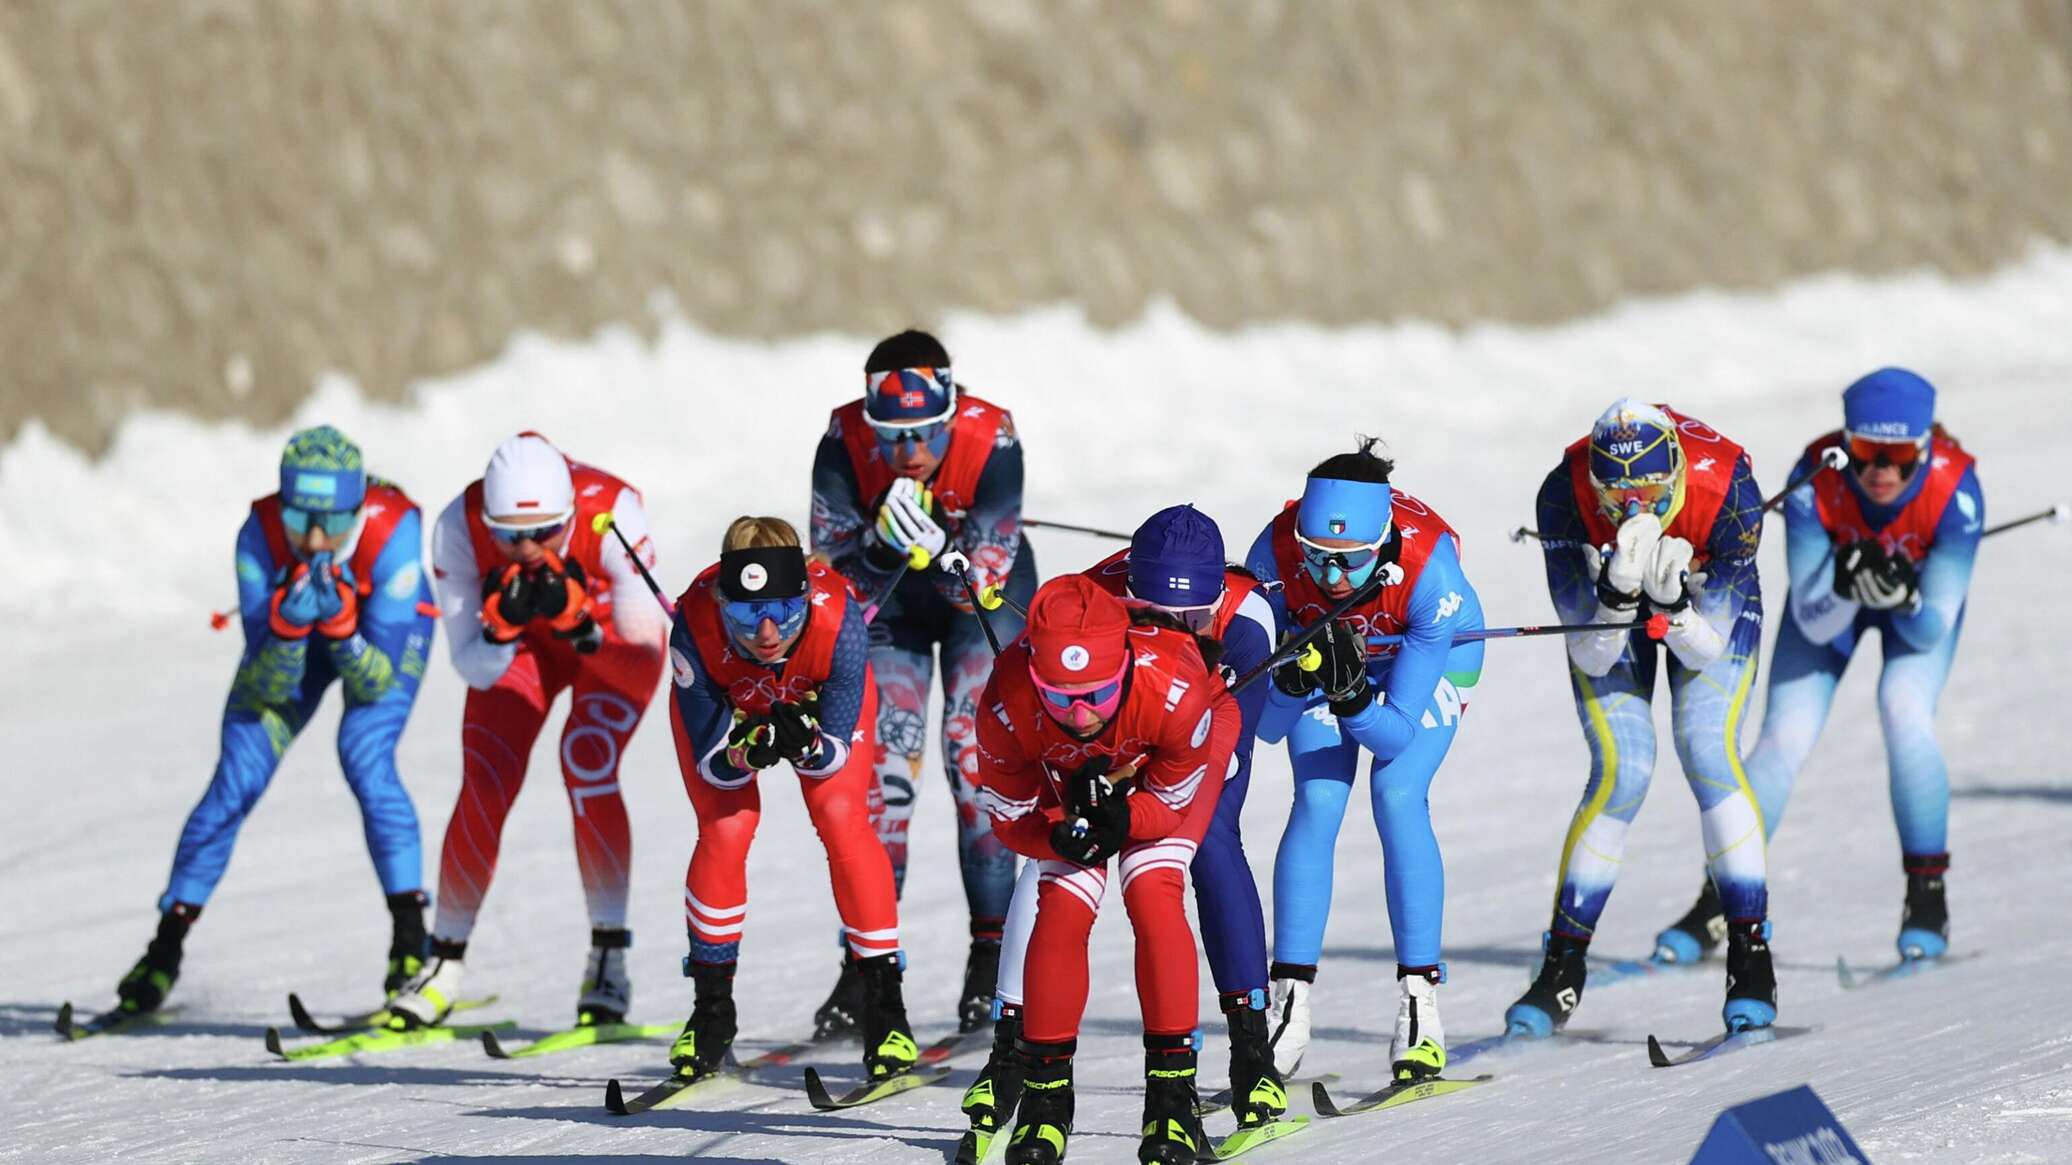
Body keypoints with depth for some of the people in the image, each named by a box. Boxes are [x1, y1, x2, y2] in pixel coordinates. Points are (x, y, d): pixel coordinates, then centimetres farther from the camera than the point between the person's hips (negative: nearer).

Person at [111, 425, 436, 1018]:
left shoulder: (393, 530, -38)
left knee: (364, 754, -26)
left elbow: (377, 683, -31)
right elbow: (270, 687, -29)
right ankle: (166, 950, 7)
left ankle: (411, 934, -17)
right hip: (286, 637, 2)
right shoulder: (261, 536, -33)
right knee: (237, 780, -7)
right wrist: (287, 628, -47)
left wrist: (341, 625, -48)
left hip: (386, 629, -2)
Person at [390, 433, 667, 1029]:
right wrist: (503, 625, -42)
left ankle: (609, 961, -15)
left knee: (587, 762, -25)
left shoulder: (612, 513, -37)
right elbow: (472, 667, -22)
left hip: (609, 631, -2)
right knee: (484, 785, -13)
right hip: (518, 642, 2)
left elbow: (645, 656, -32)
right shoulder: (459, 528, -31)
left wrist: (580, 626, -48)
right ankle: (443, 967, 3)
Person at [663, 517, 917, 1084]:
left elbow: (836, 751, -29)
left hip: (821, 703, 0)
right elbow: (711, 763, -29)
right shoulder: (696, 628, -40)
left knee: (842, 821, -17)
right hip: (723, 708, 0)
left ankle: (885, 1009, -7)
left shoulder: (838, 619, -41)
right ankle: (711, 1011, 3)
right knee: (724, 831, -14)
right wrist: (749, 750, -50)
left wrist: (806, 743, -51)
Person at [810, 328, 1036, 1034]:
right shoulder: (845, 441, -29)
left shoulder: (992, 440, -33)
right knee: (882, 763, -8)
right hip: (890, 602, 2)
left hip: (985, 595, -1)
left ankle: (992, 951, -6)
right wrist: (883, 547, -43)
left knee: (975, 757, -14)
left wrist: (932, 547, -49)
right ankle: (866, 963, -2)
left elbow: (986, 574, -30)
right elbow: (833, 561, -23)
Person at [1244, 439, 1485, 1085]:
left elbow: (1396, 733, -34)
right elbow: (1265, 724, -26)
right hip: (1320, 645, 2)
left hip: (1429, 651, -2)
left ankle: (1420, 1006, -12)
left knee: (1397, 797, -20)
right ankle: (1289, 1008, -9)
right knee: (1317, 801, -15)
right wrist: (1292, 681, -46)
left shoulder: (1429, 568, -40)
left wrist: (1352, 698, -52)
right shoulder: (1275, 554, -35)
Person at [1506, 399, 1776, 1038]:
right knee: (1622, 768, -15)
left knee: (1706, 748, -19)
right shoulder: (1565, 493, -35)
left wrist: (1674, 598, -49)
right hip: (1606, 603, 0)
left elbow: (1707, 650, -29)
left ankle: (1751, 960, -12)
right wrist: (1617, 591, -49)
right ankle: (1562, 970, -5)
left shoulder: (1727, 488, -36)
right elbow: (1592, 656, -31)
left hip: (1711, 596, 0)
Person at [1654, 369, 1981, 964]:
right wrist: (1845, 586, -50)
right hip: (1831, 596, 1)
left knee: (1903, 706, -27)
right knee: (1784, 738, -11)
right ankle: (1717, 904, 5)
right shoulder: (1816, 482, -34)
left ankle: (1927, 896, -15)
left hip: (1922, 593, -1)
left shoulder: (1954, 489, -35)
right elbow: (1814, 625, -30)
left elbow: (1932, 629, -29)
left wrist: (1903, 599, -50)